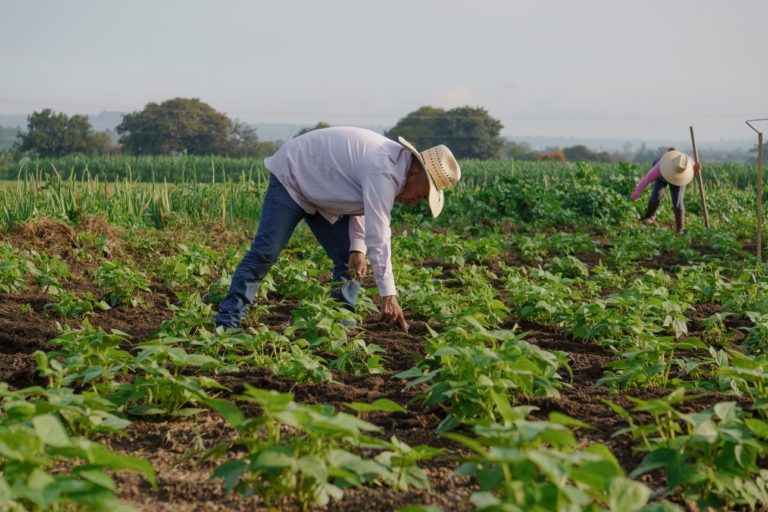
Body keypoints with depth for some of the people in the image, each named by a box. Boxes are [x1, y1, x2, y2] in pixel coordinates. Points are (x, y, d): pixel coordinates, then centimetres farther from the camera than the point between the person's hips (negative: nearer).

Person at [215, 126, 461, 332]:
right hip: (292, 177, -9)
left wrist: (357, 248, -11)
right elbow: (378, 235, -37)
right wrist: (388, 294, -35)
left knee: (347, 259, -1)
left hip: (322, 192, 10)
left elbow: (362, 205, 6)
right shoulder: (383, 171, -33)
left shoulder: (395, 162, -3)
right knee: (265, 252, -15)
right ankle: (228, 319, -10)